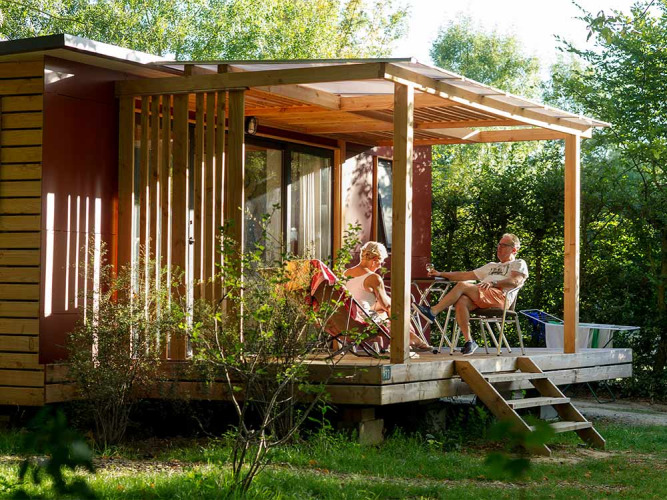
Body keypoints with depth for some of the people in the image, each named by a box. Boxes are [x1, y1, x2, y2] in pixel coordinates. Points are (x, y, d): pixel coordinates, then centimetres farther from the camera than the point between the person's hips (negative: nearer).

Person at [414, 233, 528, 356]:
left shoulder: (519, 264, 19)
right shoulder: (492, 266, 40)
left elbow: (515, 282, -4)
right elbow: (466, 275, 34)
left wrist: (493, 283, -21)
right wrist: (441, 274, 23)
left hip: (500, 296, -6)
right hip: (480, 299, 6)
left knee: (462, 285, -25)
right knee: (461, 301, -28)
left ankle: (433, 312, -25)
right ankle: (469, 341, -29)